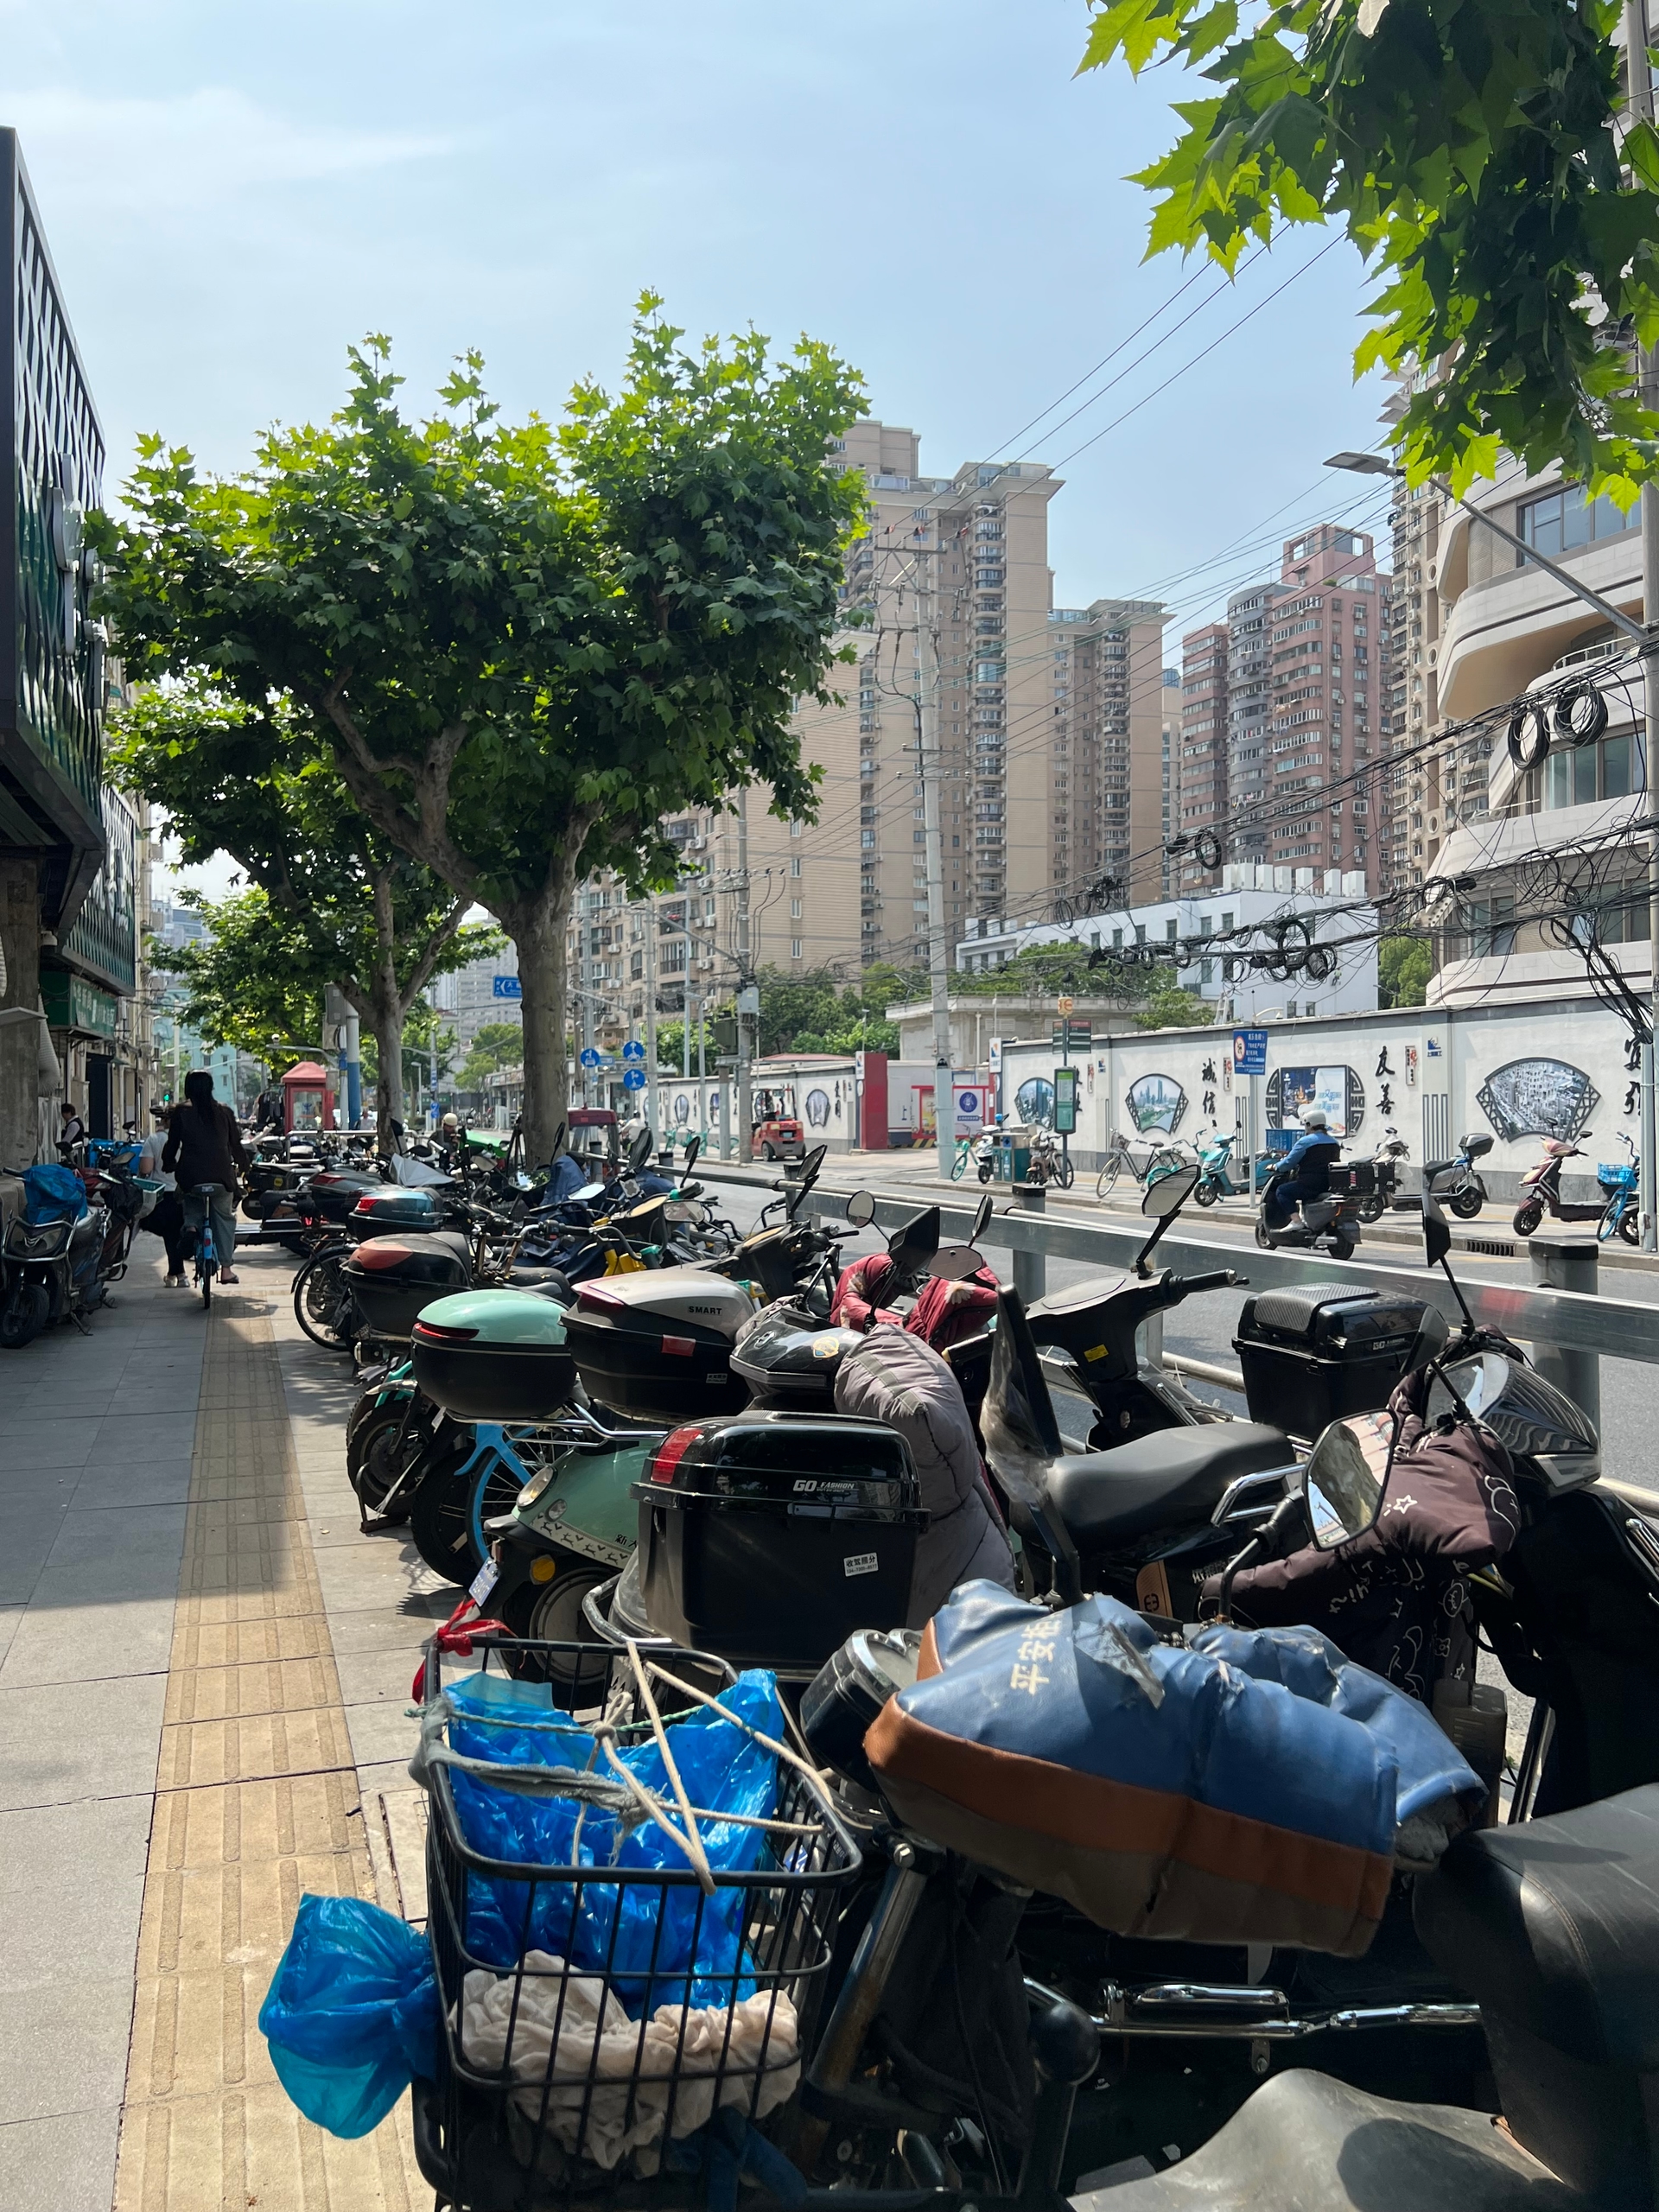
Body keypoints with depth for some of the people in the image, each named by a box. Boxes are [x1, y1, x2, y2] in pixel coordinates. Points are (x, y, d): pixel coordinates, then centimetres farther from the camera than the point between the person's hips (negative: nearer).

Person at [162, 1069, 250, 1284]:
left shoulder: (181, 1113, 0)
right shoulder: (224, 1112, 4)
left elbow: (173, 1144, 5)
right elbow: (236, 1143, 11)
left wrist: (168, 1166, 22)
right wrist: (243, 1163, 28)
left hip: (191, 1177, -1)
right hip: (222, 1176, 1)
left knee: (191, 1208, 25)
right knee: (225, 1217, 14)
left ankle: (191, 1226, -10)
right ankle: (226, 1267, 10)